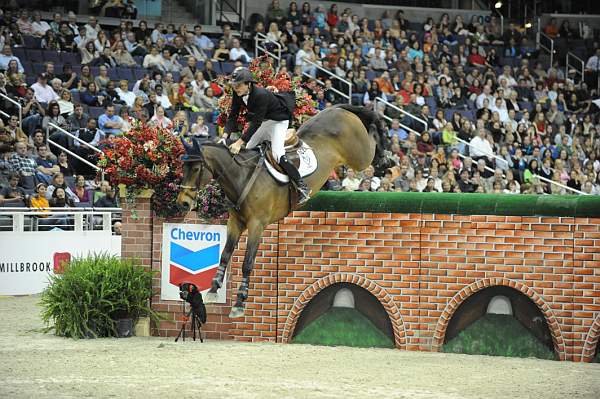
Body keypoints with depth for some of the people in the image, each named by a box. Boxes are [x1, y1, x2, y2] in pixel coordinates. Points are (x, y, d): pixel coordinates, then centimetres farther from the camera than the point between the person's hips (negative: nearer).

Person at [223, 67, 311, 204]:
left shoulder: (261, 95, -35)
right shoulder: (238, 95, -12)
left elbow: (255, 123, -35)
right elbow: (233, 116, -8)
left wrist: (239, 142, -38)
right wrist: (225, 136, -23)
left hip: (278, 121, -8)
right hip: (263, 122, 8)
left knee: (278, 155, -21)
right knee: (247, 150, 10)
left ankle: (302, 188, -18)